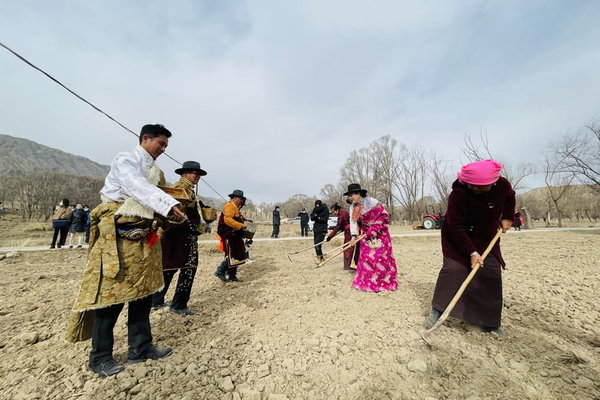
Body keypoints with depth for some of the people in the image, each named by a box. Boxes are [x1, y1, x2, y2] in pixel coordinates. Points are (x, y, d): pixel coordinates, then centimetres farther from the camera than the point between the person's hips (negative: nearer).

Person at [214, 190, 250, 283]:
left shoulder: (235, 207, 21)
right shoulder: (230, 206, -13)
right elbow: (227, 220, -27)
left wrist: (244, 221, 11)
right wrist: (240, 225, -27)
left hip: (235, 236, 11)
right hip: (229, 235, -11)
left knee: (237, 256, 12)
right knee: (231, 255, -7)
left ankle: (232, 276, 22)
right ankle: (220, 272, 11)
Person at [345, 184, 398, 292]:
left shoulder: (370, 201, -18)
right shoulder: (353, 207, -1)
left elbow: (384, 215, -15)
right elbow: (353, 222, -7)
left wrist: (375, 229, -17)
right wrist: (354, 236, -21)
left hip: (379, 233, -5)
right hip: (366, 234, 5)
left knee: (380, 257, -3)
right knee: (365, 257, 4)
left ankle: (382, 282, 12)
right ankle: (365, 282, 17)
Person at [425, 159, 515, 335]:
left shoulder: (503, 185, -13)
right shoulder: (458, 193, -31)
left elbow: (510, 197, 15)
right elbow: (455, 226, -28)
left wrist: (507, 218, 6)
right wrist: (472, 252, -27)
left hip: (487, 238, 6)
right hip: (457, 237, -5)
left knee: (492, 276, 2)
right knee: (453, 268, -19)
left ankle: (489, 322, 17)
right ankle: (437, 310, -6)